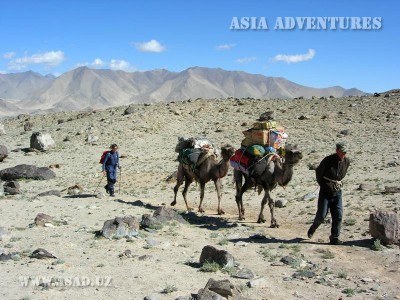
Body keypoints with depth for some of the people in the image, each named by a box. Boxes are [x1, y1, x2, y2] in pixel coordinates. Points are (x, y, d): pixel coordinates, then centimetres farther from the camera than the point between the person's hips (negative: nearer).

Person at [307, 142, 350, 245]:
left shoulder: (346, 161, -1)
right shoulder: (328, 160, -16)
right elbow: (318, 172, -2)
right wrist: (324, 185, 4)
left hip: (337, 191, 4)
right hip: (325, 191, -4)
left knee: (338, 215, -3)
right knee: (321, 214, -5)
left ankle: (334, 238, 6)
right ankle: (313, 228, 25)